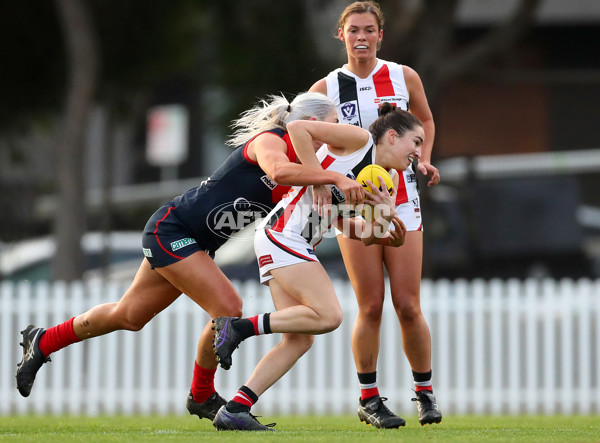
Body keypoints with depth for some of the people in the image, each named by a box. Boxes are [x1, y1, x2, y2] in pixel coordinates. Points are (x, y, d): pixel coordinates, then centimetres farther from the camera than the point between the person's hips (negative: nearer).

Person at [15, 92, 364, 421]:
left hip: (195, 244, 9)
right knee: (228, 308, -19)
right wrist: (335, 177, -44)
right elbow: (278, 170, -43)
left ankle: (42, 342, 35)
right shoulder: (270, 139, -20)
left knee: (129, 316, 17)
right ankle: (201, 396, 1)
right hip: (172, 228, -9)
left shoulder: (300, 164, 6)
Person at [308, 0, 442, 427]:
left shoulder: (404, 78, 3)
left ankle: (426, 392, 14)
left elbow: (425, 120, 21)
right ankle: (369, 399, 9)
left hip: (402, 202, 1)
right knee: (371, 307, -5)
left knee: (408, 306, -4)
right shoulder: (326, 88, 1)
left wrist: (425, 159, 5)